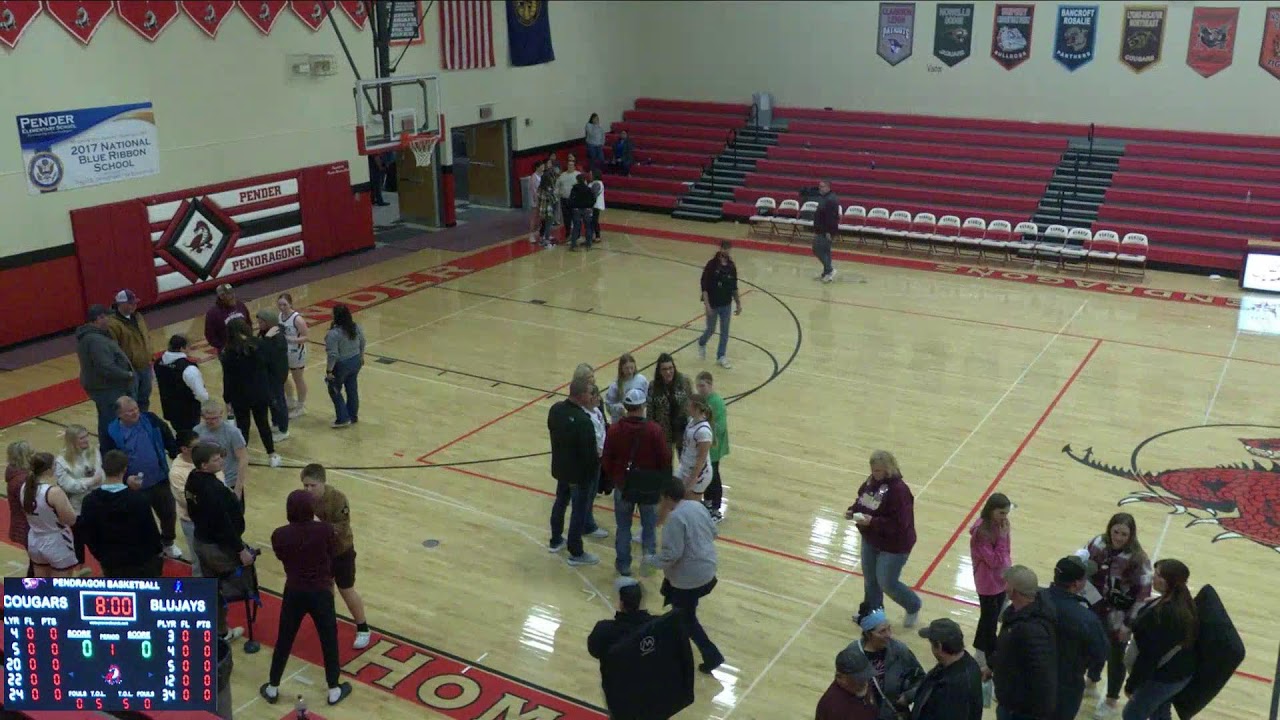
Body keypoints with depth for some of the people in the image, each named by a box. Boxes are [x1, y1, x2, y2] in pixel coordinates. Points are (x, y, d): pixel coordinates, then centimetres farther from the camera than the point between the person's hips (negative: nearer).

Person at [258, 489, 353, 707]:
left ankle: (272, 689, 33)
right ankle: (334, 691, 25)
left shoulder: (279, 535, -14)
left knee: (284, 640, 19)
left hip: (293, 593, 2)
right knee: (329, 640, 15)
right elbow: (332, 558, -4)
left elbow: (282, 557, 3)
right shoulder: (325, 530, -18)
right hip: (321, 593, -2)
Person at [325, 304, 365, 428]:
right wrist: (361, 357, 23)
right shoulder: (356, 327, -4)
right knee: (352, 389, 18)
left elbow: (332, 355, -24)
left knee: (334, 391, 12)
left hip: (341, 366, -6)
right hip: (355, 362, 7)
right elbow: (362, 343, 9)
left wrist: (329, 370, -15)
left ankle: (343, 419, 12)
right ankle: (353, 416, 29)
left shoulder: (333, 333, -25)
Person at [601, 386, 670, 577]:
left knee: (623, 527, 16)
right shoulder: (654, 430, -17)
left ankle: (623, 564, 23)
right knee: (649, 524, 19)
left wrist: (612, 479, 14)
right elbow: (665, 460, -11)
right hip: (649, 487, -1)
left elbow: (606, 459, -4)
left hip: (623, 487, 1)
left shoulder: (614, 430, -12)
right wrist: (664, 481, 5)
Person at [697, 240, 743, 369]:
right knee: (711, 329, 10)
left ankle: (721, 356, 19)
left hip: (726, 305, 4)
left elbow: (734, 287, 10)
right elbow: (704, 286, -15)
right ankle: (702, 344, 41)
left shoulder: (731, 266, 0)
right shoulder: (711, 265, -15)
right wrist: (706, 304, -19)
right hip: (713, 304, -4)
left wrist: (738, 303, 10)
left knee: (725, 332, 7)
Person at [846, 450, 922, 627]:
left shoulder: (899, 491, -28)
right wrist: (853, 511, -8)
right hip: (870, 540, 8)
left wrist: (872, 521, -32)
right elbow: (861, 500, 13)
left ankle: (913, 606, 31)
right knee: (870, 578, 20)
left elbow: (899, 523, -29)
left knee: (887, 583, 4)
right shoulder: (872, 481, -4)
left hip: (893, 546, -8)